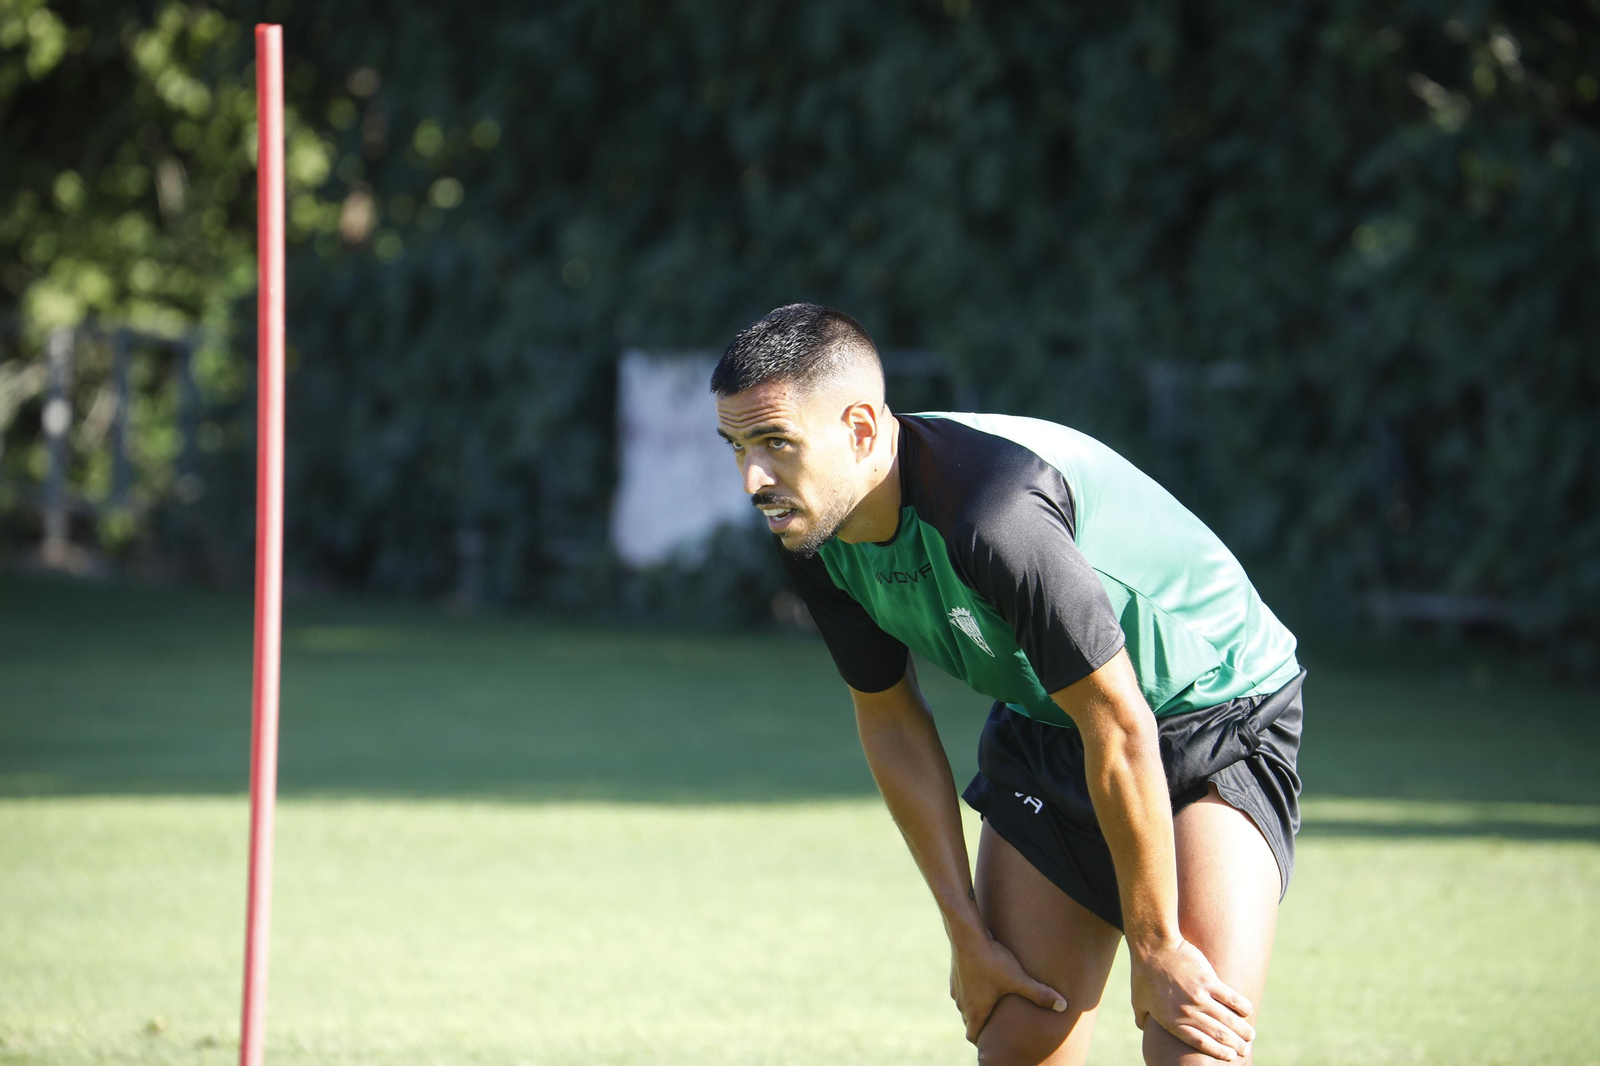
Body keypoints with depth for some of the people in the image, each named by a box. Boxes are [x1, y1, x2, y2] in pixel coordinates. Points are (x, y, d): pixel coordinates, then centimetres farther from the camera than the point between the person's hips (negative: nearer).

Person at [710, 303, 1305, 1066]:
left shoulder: (996, 516, -37)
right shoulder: (814, 536, -11)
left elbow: (1120, 726, -30)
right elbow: (891, 722, 5)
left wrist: (1155, 950, -21)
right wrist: (967, 933, 4)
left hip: (1218, 710, -7)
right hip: (1044, 727, 7)